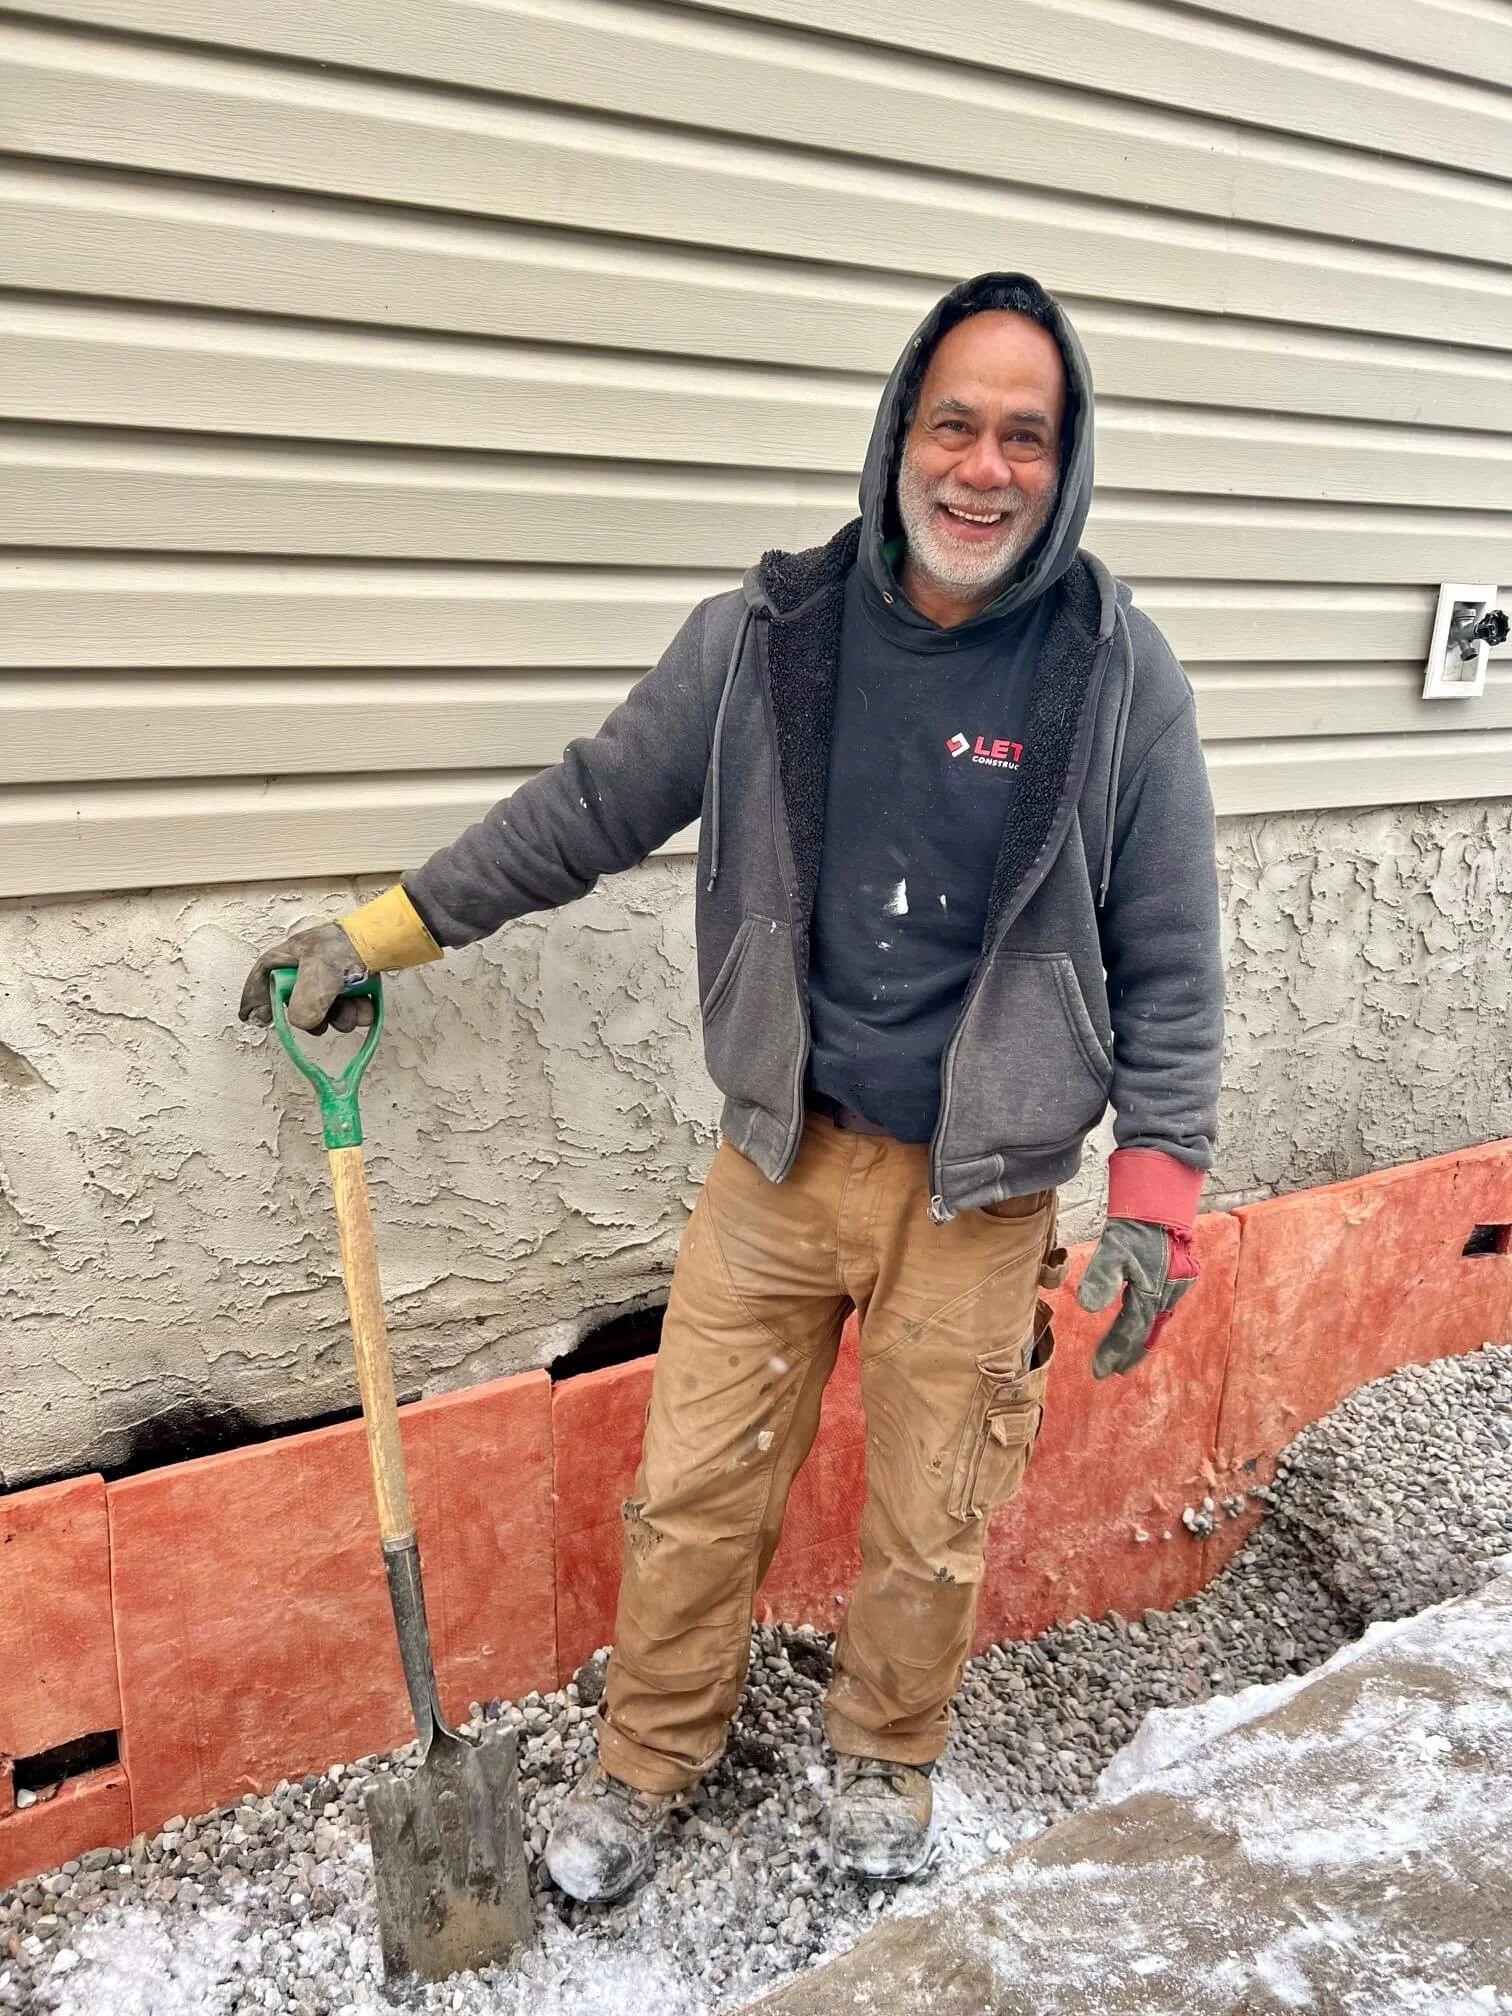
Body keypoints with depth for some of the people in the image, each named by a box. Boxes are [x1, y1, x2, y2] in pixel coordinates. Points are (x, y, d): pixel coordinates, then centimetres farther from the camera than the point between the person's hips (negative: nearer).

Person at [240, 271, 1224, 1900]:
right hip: (783, 1155, 2)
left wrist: (1156, 1191, -6)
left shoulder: (1120, 675, -8)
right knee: (692, 1492, 12)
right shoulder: (767, 634, -5)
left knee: (930, 1530, 15)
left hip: (982, 1194, -1)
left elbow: (1168, 963, -3)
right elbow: (589, 808, 4)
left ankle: (884, 1759, 46)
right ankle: (646, 1763, 40)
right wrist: (382, 932, 4)